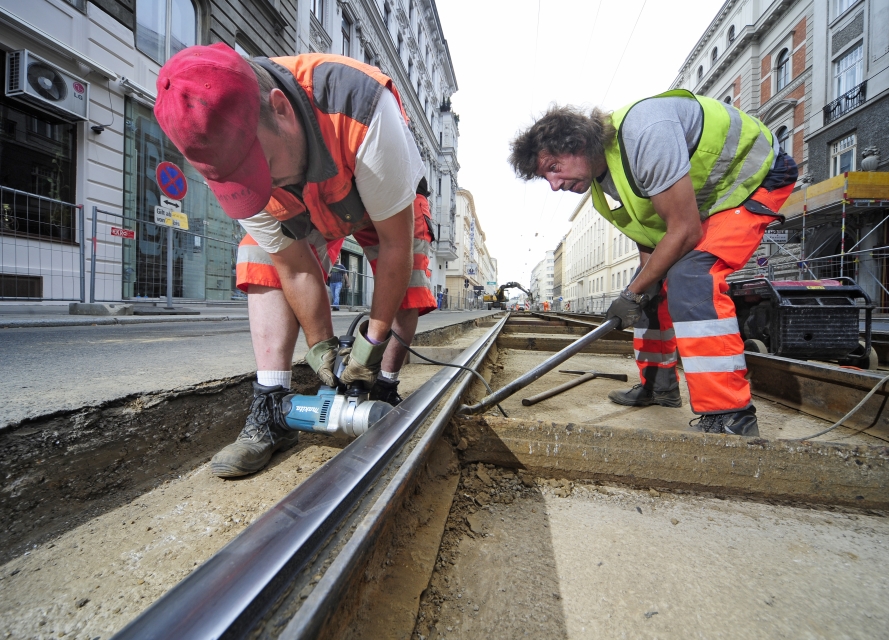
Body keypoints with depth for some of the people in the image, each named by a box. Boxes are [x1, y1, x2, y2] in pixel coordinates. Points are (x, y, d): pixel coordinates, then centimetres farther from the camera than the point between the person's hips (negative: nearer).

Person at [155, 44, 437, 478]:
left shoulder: (362, 109, -41)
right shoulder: (228, 158, -26)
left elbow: (396, 243, -35)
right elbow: (294, 266, -21)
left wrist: (374, 338, -28)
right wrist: (321, 346, -17)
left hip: (386, 201, -1)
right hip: (304, 211, 2)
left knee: (404, 283, -21)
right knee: (265, 262, -18)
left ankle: (380, 400, -6)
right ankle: (271, 412, -12)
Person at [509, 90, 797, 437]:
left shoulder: (644, 134, -33)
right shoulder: (601, 175, -5)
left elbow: (685, 230, -31)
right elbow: (647, 237, 3)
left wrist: (632, 292, -23)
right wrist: (641, 289, -8)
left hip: (754, 177, -8)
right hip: (699, 201, 9)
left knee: (690, 276, -31)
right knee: (654, 286, 5)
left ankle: (730, 416, -23)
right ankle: (658, 386, 19)